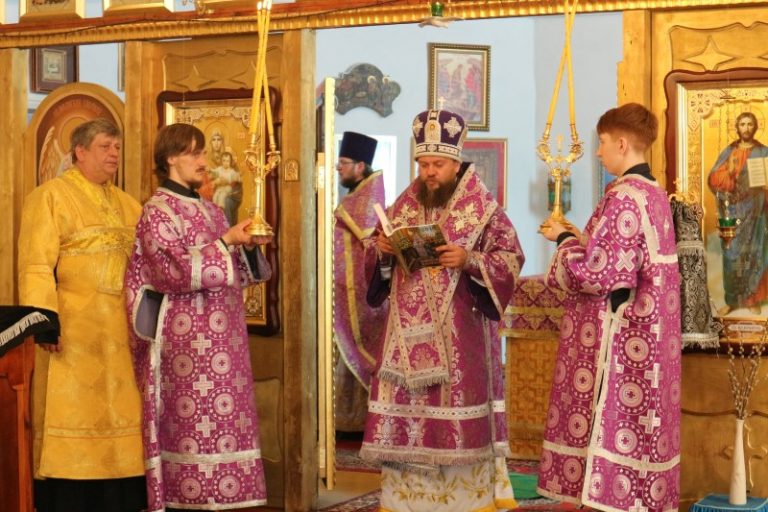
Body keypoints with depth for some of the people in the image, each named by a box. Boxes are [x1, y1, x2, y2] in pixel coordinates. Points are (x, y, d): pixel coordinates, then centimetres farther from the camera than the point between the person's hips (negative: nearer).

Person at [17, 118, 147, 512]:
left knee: (119, 415, 6)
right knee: (73, 413, -4)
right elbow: (37, 265, -11)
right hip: (73, 332, -6)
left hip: (120, 334, 6)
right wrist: (45, 319, -22)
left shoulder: (126, 205, 18)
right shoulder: (51, 196, -2)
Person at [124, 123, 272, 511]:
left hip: (223, 337, 8)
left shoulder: (211, 211, 18)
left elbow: (235, 274, 19)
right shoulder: (158, 211, -5)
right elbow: (176, 272, -16)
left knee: (223, 421, 5)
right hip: (187, 339, -7)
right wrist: (226, 242, -16)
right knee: (191, 423, -7)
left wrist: (248, 247, 0)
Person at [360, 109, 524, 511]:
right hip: (410, 332, 4)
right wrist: (381, 250, -7)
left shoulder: (482, 207, -3)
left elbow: (512, 258, -7)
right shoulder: (403, 205, 10)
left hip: (460, 332, -4)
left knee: (461, 413, -3)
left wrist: (469, 260, -21)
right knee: (405, 410, 5)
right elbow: (378, 263, 16)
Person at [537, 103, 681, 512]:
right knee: (639, 425, 13)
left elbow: (595, 273, -20)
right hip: (645, 335, 9)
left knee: (612, 427, -3)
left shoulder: (622, 197, -17)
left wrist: (565, 241, -4)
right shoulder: (654, 194, 12)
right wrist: (581, 239, 14)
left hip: (616, 339, -9)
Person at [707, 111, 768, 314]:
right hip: (733, 210, 1)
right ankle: (732, 299, 6)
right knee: (732, 253, -1)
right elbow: (713, 178, 0)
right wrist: (729, 172, -18)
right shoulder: (728, 152, 7)